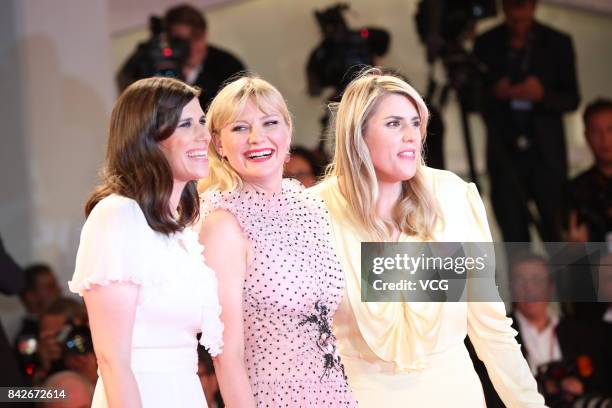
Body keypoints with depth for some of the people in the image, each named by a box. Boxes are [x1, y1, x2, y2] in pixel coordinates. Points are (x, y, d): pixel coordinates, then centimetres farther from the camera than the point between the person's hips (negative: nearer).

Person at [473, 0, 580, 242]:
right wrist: (494, 93, -16)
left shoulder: (557, 43, 3)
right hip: (505, 154, 0)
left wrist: (543, 95, -17)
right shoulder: (486, 44, 4)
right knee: (514, 238, -1)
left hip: (546, 152, 0)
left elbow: (572, 100, 2)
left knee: (557, 235, 0)